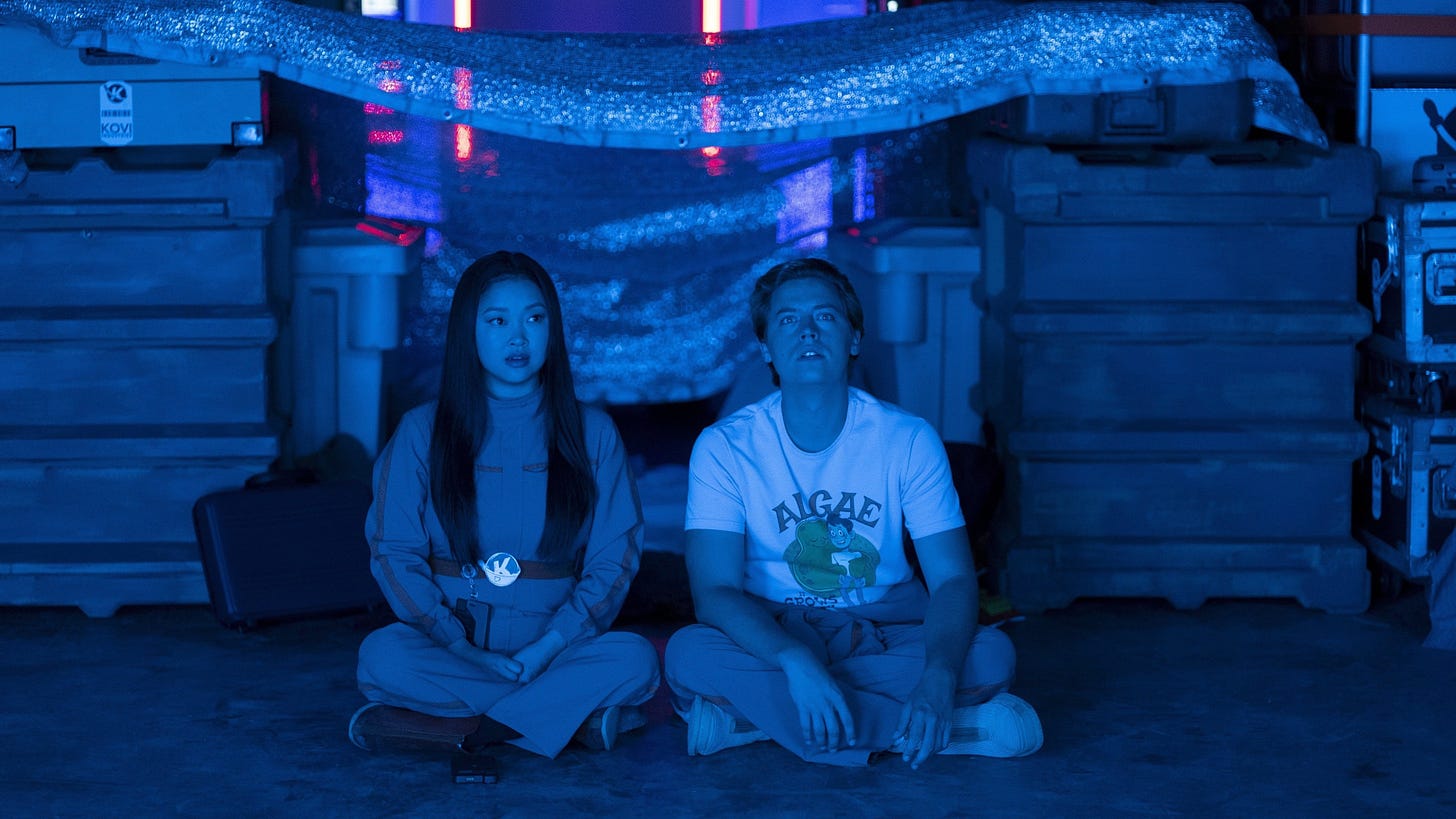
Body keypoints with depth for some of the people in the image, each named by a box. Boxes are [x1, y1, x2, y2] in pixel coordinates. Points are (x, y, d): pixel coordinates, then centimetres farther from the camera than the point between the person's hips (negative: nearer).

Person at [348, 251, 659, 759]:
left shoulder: (592, 434, 7)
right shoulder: (423, 431, 6)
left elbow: (615, 559, 2)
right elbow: (393, 552, 0)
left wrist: (548, 647, -14)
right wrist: (463, 650, -13)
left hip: (557, 647, 0)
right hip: (450, 646, 0)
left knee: (634, 659, -29)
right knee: (382, 655, -31)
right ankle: (576, 717, -25)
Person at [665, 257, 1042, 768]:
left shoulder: (908, 440, -7)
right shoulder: (724, 448, -9)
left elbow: (953, 579, -13)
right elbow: (715, 591, -18)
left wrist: (938, 678, -36)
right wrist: (797, 663, -38)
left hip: (886, 635, 1)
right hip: (773, 636, 0)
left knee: (991, 655, -27)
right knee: (688, 653, -33)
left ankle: (759, 713, -23)